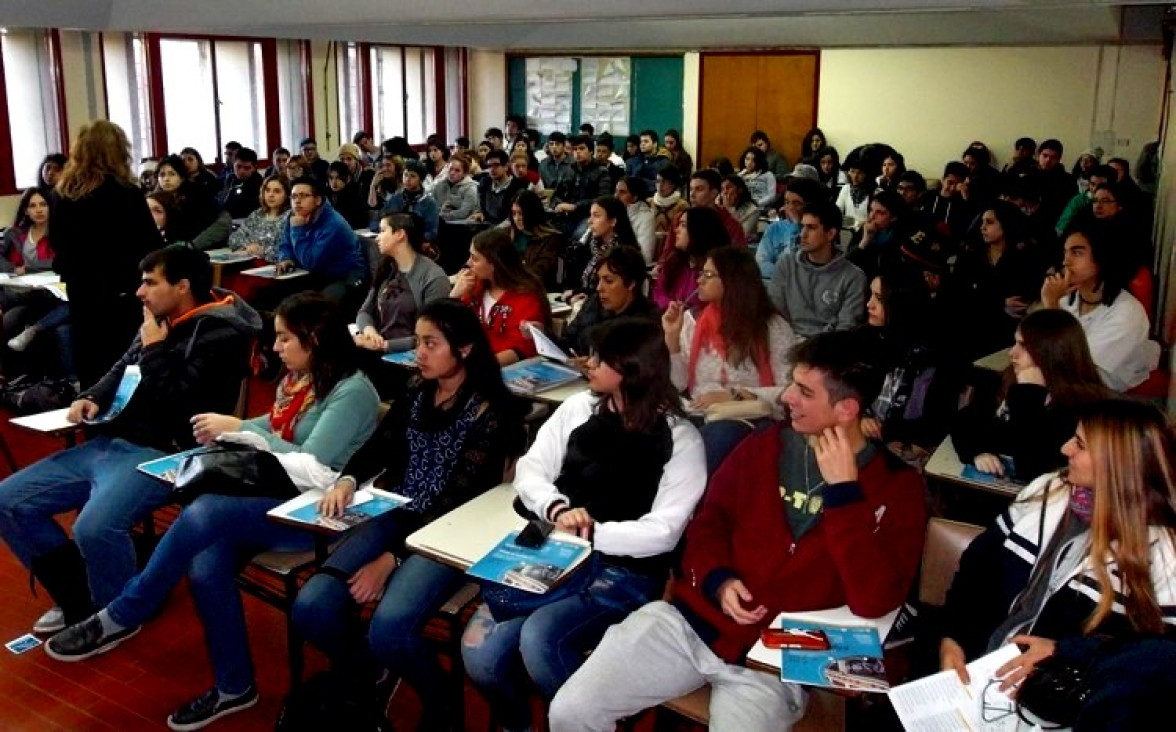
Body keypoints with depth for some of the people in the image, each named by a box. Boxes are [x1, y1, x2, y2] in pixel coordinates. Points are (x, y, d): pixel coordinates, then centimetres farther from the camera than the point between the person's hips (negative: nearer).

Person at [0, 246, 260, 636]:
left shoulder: (219, 336, -13)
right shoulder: (159, 321, 11)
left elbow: (172, 406, -21)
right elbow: (122, 370, 27)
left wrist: (154, 350, -11)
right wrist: (92, 397, 7)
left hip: (161, 454, -9)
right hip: (110, 443, 9)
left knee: (95, 527, -34)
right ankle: (81, 598, 13)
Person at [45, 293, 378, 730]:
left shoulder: (352, 392, -13)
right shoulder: (298, 379, 14)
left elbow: (311, 462, -20)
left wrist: (238, 428, -15)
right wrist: (225, 431, -1)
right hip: (272, 495, 8)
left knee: (203, 514, -29)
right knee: (205, 567, -21)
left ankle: (121, 617, -11)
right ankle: (234, 688, -5)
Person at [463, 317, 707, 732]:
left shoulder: (679, 438, -5)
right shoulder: (578, 408, 9)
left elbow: (663, 531, -11)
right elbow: (529, 472, 6)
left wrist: (592, 533, -19)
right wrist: (557, 510, -14)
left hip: (624, 571, -4)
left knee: (539, 638, -30)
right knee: (479, 651, -16)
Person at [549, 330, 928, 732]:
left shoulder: (896, 488, -5)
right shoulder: (764, 446, 8)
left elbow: (873, 600, -17)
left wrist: (842, 490, -19)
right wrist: (717, 579, -7)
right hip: (691, 619, 4)